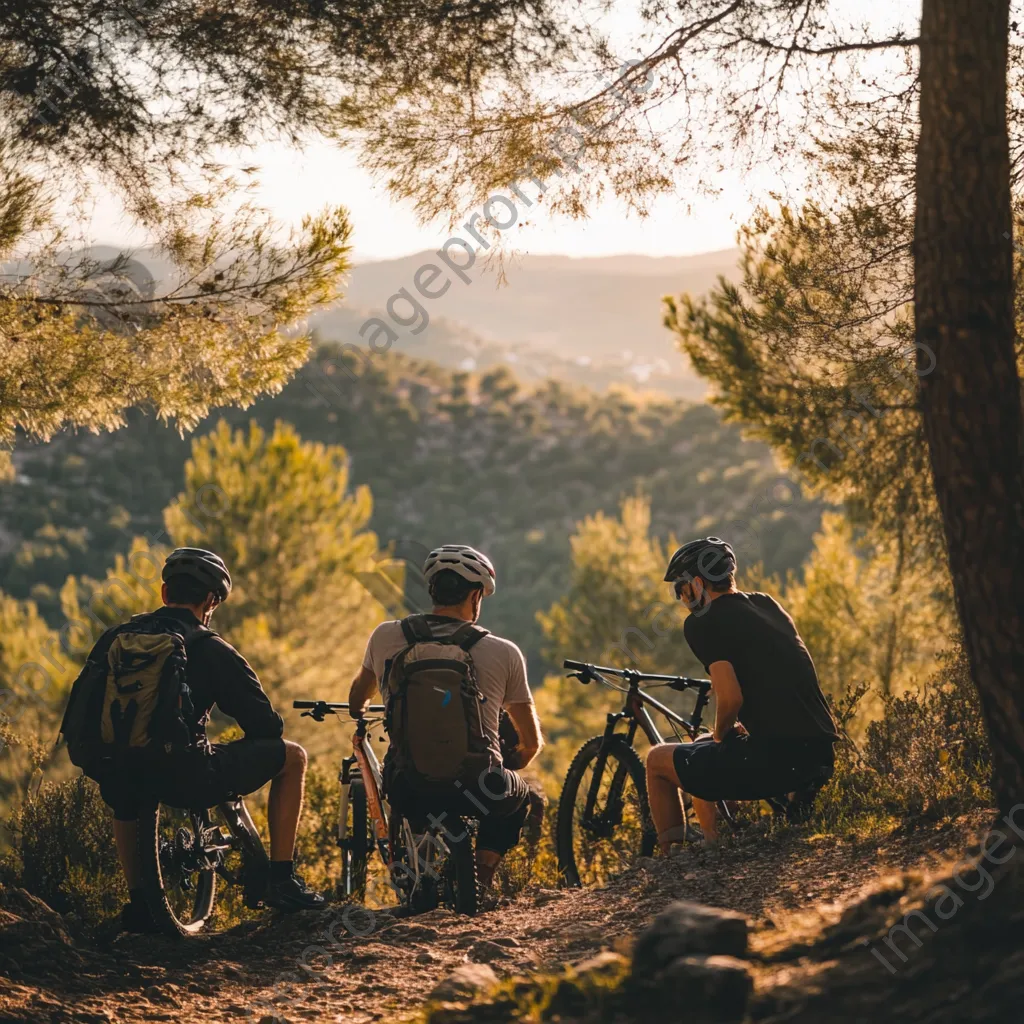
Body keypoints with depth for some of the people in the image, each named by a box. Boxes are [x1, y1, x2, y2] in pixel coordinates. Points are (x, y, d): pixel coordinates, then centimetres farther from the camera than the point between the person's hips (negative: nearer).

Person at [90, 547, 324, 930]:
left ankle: (138, 901, 33)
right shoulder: (211, 651, -4)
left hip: (119, 779, 5)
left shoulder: (115, 638, 10)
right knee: (292, 756, 14)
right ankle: (281, 881, 16)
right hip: (187, 779, -5)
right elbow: (266, 726, -1)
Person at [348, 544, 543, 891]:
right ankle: (483, 870, 12)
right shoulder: (503, 653, 0)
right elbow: (532, 743, 10)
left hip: (406, 790, 2)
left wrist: (357, 713, 51)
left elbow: (357, 697, 26)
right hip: (476, 790, -2)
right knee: (519, 794, 33)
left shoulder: (386, 636, 4)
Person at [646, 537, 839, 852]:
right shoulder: (768, 606, 18)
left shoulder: (702, 624, -6)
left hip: (774, 760, -8)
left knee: (658, 761, 14)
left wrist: (720, 734, 4)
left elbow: (730, 698, -16)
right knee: (702, 758, 33)